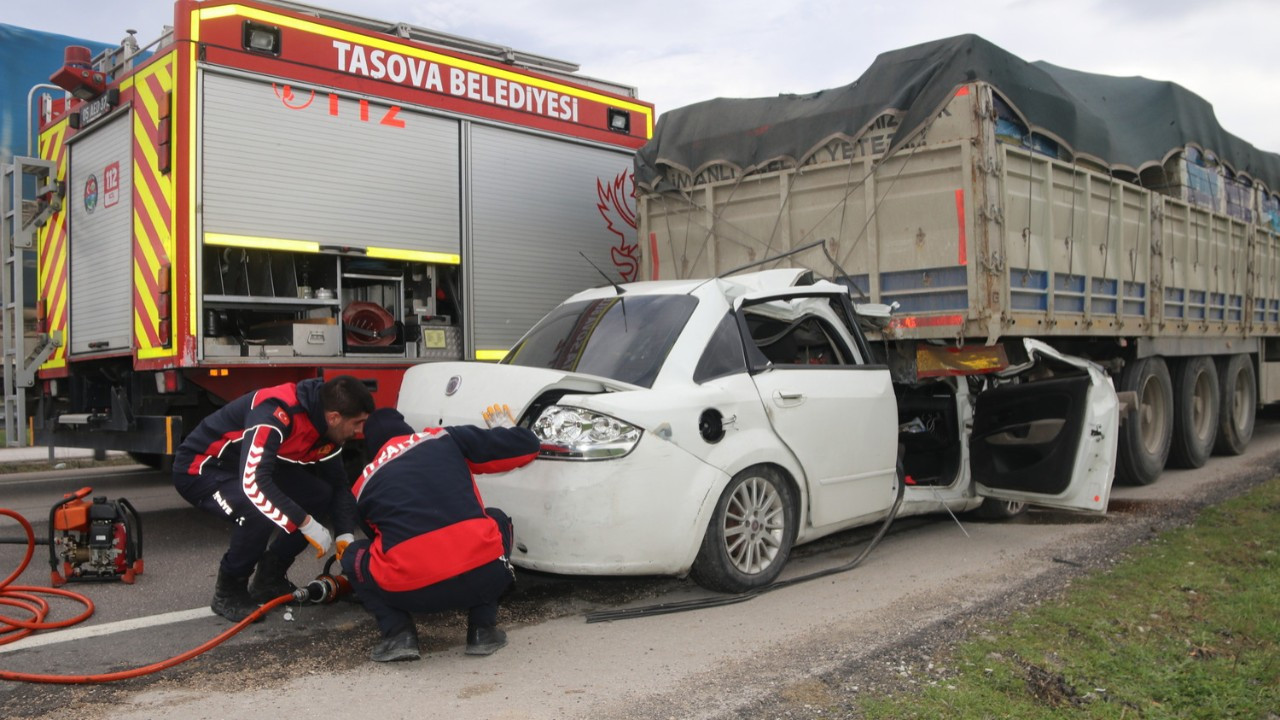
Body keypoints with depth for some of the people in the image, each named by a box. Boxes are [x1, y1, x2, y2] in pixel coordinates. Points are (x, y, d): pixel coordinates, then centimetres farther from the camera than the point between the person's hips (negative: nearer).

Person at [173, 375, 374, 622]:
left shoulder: (326, 426, -8)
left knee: (320, 495, -7)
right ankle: (228, 592, -9)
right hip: (200, 467, -8)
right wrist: (307, 524, -38)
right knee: (260, 511, -33)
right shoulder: (277, 413, -35)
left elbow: (338, 484, 2)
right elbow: (253, 483, -43)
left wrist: (346, 533, -12)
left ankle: (269, 578, 8)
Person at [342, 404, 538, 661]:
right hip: (483, 576, 0)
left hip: (410, 591, 1)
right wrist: (506, 427, 38)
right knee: (497, 521, 33)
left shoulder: (363, 485, 19)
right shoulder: (445, 439, 15)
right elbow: (526, 446, 15)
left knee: (354, 558, 30)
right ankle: (483, 631, 22)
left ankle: (397, 634, 9)